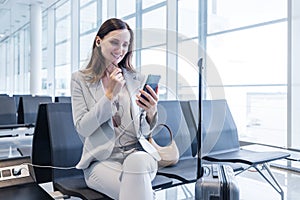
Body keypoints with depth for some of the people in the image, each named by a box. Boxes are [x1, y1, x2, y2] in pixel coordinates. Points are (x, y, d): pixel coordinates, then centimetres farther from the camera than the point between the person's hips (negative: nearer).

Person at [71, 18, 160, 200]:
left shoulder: (137, 79, 9)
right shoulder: (80, 79, 4)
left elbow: (144, 131, 8)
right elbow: (82, 129, -5)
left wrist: (151, 113, -15)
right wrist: (110, 94, -13)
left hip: (137, 151, 3)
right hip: (101, 159, -2)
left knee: (137, 162, -33)